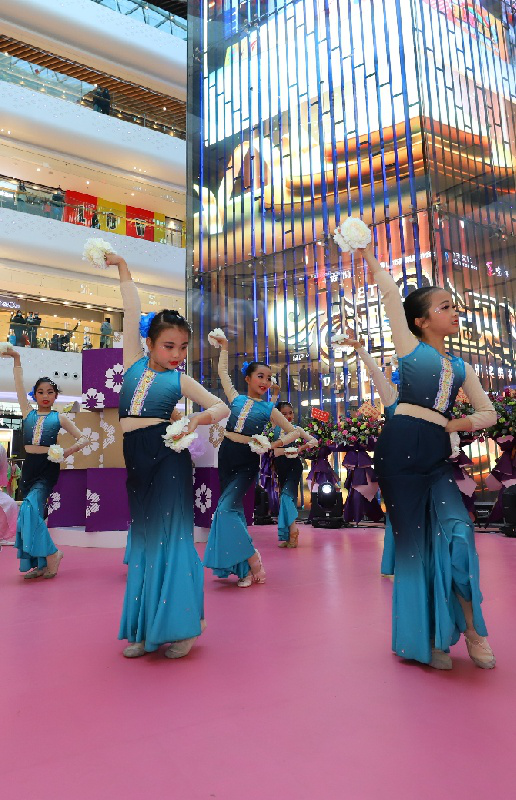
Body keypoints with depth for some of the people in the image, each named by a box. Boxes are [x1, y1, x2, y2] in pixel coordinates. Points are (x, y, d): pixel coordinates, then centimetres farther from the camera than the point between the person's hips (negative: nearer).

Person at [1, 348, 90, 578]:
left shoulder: (59, 417, 2)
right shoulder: (28, 412, 10)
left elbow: (83, 439, 3)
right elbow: (19, 385, 6)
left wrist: (66, 452, -12)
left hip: (48, 467, -4)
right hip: (29, 466, 4)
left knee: (30, 509, -20)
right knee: (31, 512, 4)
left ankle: (50, 554, -5)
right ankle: (39, 564, 13)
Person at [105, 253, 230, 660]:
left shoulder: (180, 380, 4)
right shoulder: (134, 360, 10)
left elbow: (223, 406, 2)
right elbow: (133, 313, 12)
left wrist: (204, 417, -19)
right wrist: (123, 269, 14)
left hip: (167, 455, -3)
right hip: (132, 456, 3)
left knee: (171, 535, -1)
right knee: (141, 537, 11)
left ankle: (179, 626, 12)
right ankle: (143, 628, 23)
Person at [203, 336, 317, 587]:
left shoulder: (268, 408, 3)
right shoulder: (236, 398, 9)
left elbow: (293, 431, 6)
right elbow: (223, 372, 20)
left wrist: (277, 443, -13)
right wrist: (224, 347, 25)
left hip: (248, 460, -4)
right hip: (226, 455, 4)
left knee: (226, 507, -17)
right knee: (233, 509, 7)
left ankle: (252, 561, -4)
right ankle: (244, 566, 18)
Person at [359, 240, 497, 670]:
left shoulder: (461, 367, 18)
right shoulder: (410, 346, 6)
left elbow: (488, 413, 18)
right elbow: (389, 291, 3)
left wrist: (463, 422, -1)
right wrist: (368, 255, 7)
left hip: (438, 453, 4)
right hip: (401, 446, -3)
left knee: (457, 531, -12)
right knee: (413, 539, 3)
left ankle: (470, 625, 11)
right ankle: (427, 637, 18)